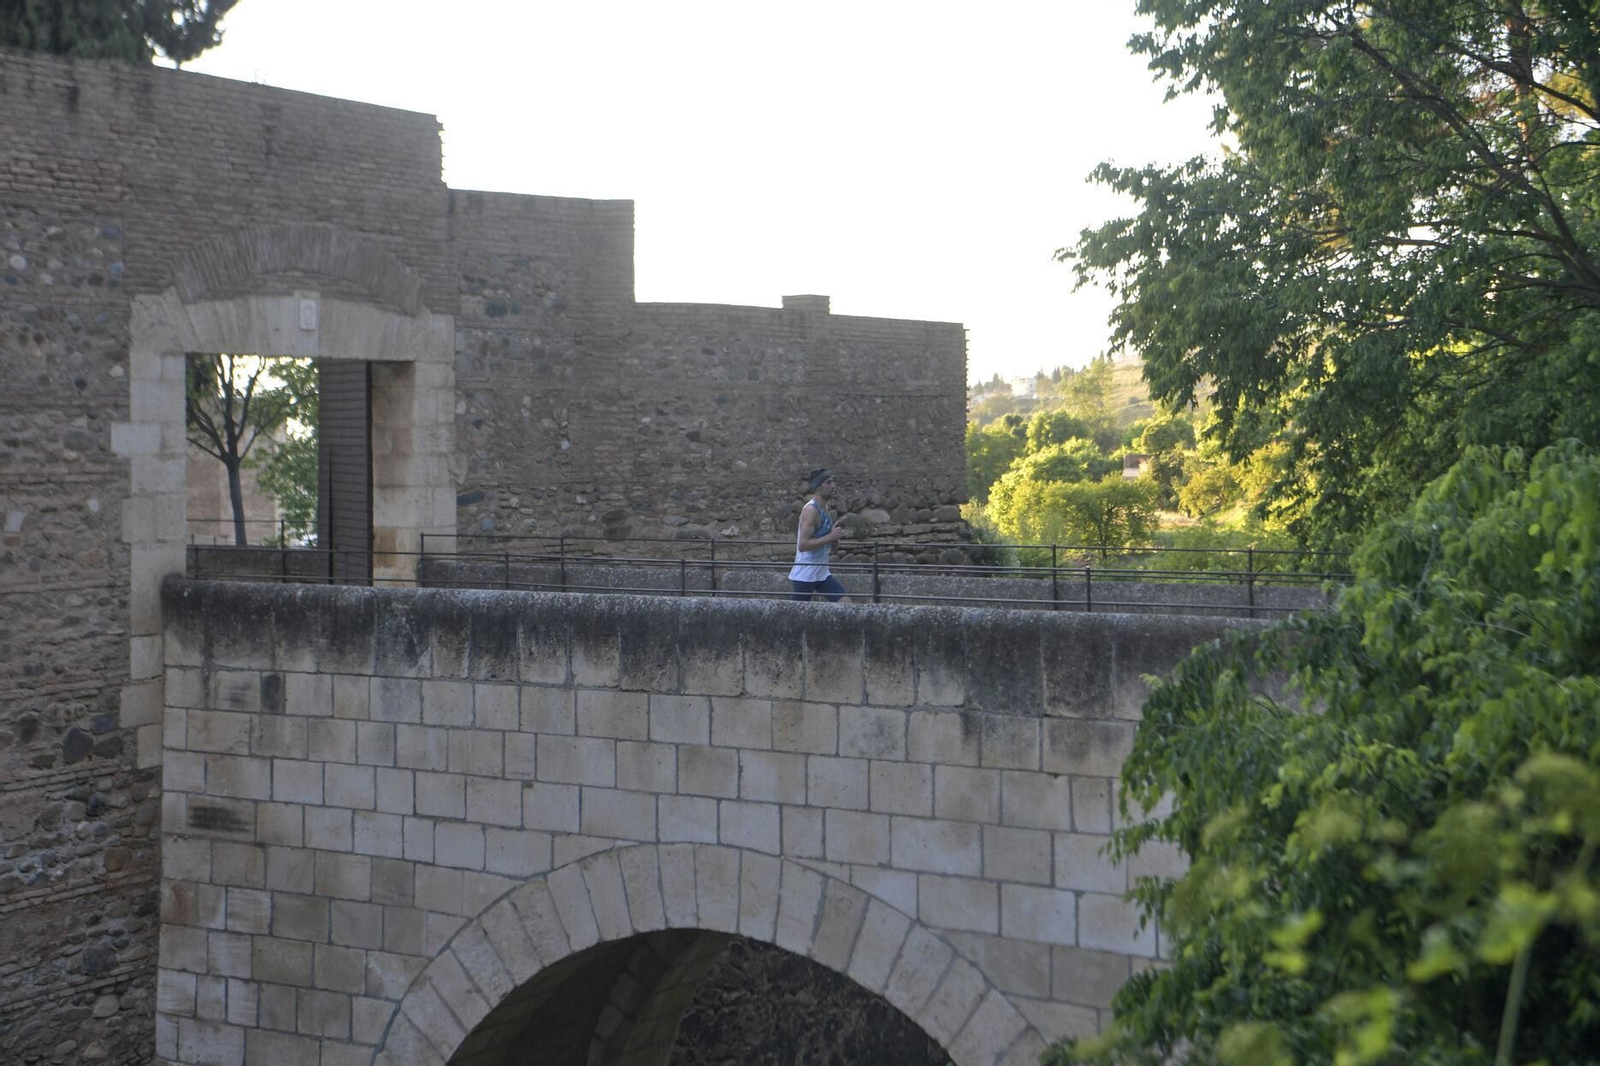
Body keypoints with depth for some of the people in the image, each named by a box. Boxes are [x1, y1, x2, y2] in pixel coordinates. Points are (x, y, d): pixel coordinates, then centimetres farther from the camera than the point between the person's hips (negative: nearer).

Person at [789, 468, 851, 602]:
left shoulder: (824, 509, 11)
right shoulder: (810, 510, -17)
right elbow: (803, 545, -25)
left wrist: (834, 536, 6)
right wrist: (830, 537, -22)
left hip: (822, 574, 9)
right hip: (805, 575, -9)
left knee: (846, 604, -3)